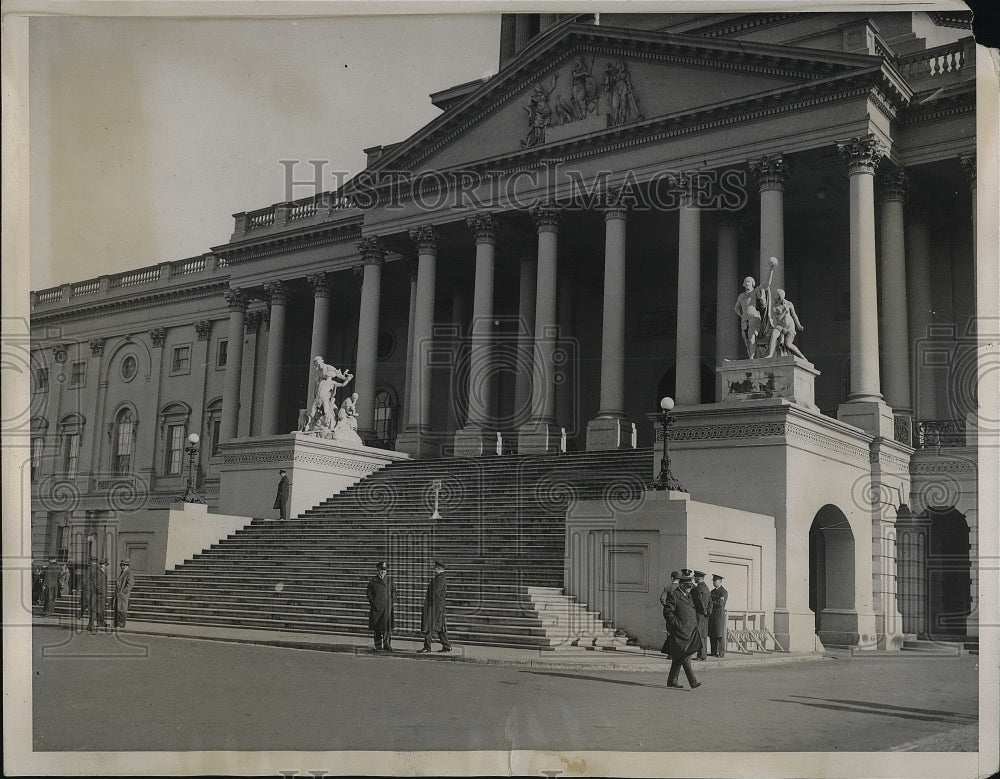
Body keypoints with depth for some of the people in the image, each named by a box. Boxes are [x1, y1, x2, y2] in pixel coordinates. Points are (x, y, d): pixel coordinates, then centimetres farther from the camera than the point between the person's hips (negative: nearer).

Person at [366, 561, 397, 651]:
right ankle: (378, 645, 12)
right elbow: (369, 594, 9)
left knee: (387, 626, -8)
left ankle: (387, 644, -5)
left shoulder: (390, 580, 11)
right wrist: (371, 603, -3)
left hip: (387, 606, 0)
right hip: (376, 606, 0)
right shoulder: (372, 580, 9)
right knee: (377, 628, 5)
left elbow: (393, 592, 11)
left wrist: (393, 602, -1)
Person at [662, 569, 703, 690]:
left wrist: (695, 625, 17)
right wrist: (678, 625, -15)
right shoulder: (673, 596, -8)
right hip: (680, 632, -8)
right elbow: (667, 612, -13)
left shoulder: (689, 596, 18)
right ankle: (693, 681, -13)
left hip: (690, 632, 8)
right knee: (685, 657, -10)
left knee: (678, 658, 12)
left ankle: (672, 680, 18)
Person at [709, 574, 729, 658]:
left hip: (719, 615, -8)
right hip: (711, 616, 8)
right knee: (712, 635, 7)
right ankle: (714, 652, 11)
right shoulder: (712, 591, 19)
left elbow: (720, 603, -18)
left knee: (719, 635, -6)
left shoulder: (723, 592, -8)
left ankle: (721, 653, -3)